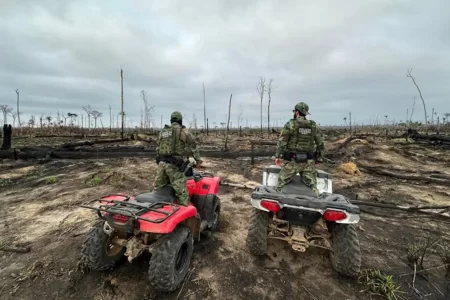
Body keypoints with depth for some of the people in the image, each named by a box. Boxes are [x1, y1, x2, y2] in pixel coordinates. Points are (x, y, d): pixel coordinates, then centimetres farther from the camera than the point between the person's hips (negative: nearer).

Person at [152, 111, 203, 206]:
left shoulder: (162, 131, 16)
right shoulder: (183, 131, -1)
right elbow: (193, 146, 2)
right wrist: (198, 160, 10)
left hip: (161, 163, 6)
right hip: (174, 165, -6)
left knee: (157, 189, 20)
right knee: (182, 192, -3)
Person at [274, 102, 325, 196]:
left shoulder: (290, 124, -7)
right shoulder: (314, 126, 7)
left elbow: (281, 142, -8)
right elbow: (320, 144, 10)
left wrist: (278, 156, 1)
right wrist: (319, 157, 21)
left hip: (292, 161, -4)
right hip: (308, 162, 4)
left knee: (281, 185, 8)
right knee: (313, 186, 9)